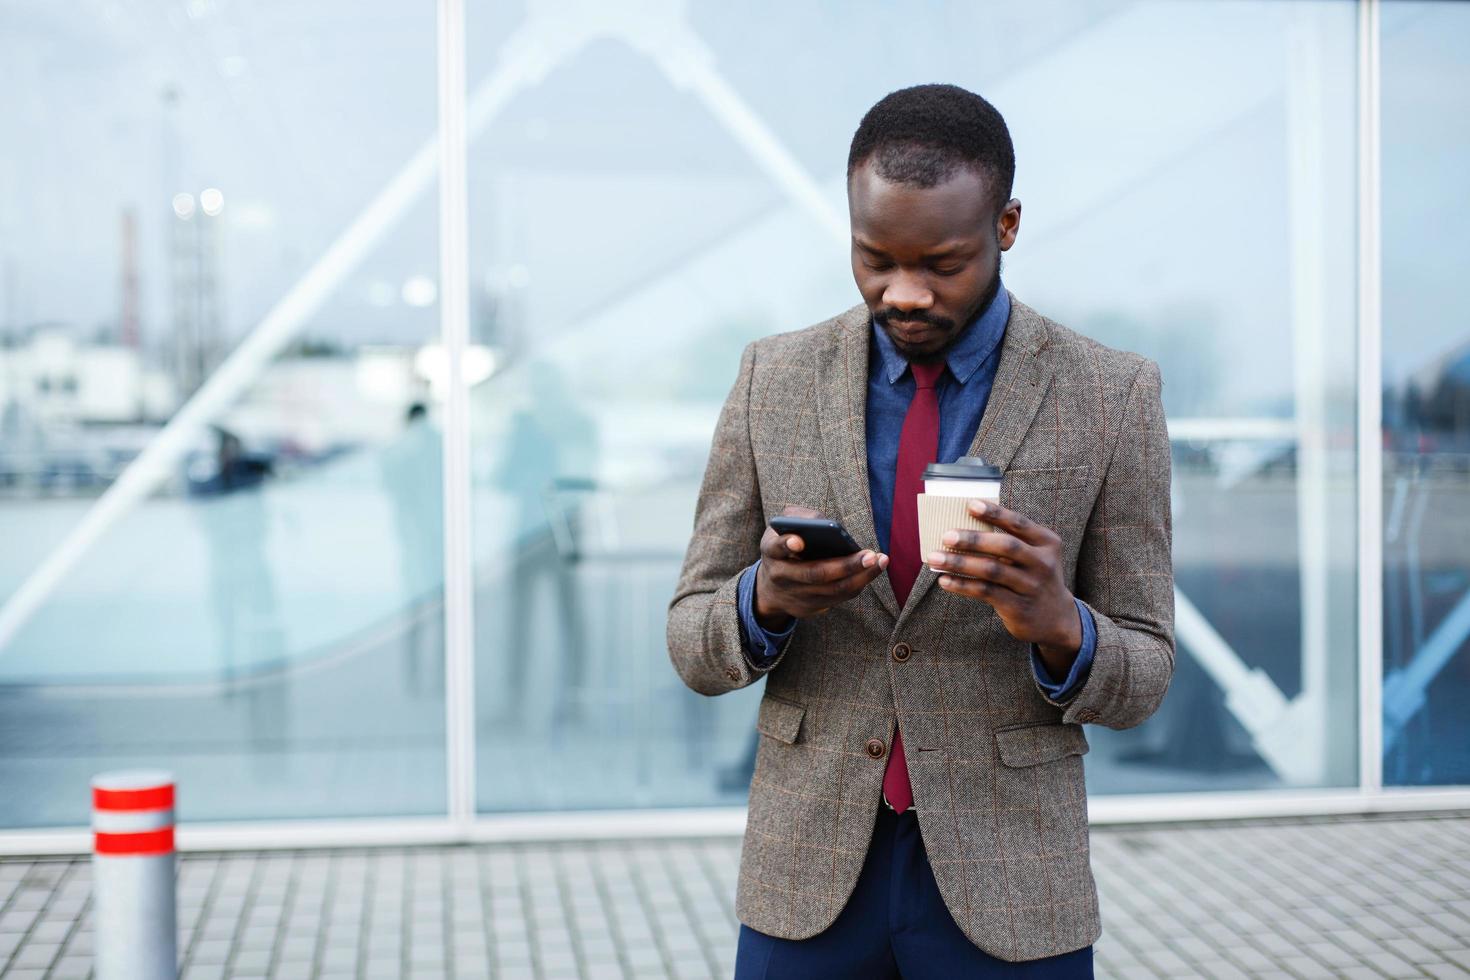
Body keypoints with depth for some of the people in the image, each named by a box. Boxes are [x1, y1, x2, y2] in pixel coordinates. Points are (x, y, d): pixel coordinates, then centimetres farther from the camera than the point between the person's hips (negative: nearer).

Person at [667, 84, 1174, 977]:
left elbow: (1138, 678, -3)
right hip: (807, 873, 2)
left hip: (1007, 884, -1)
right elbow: (697, 645, 1)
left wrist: (1056, 621, -25)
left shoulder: (1113, 397, -6)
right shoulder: (775, 380, -1)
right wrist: (766, 596, -22)